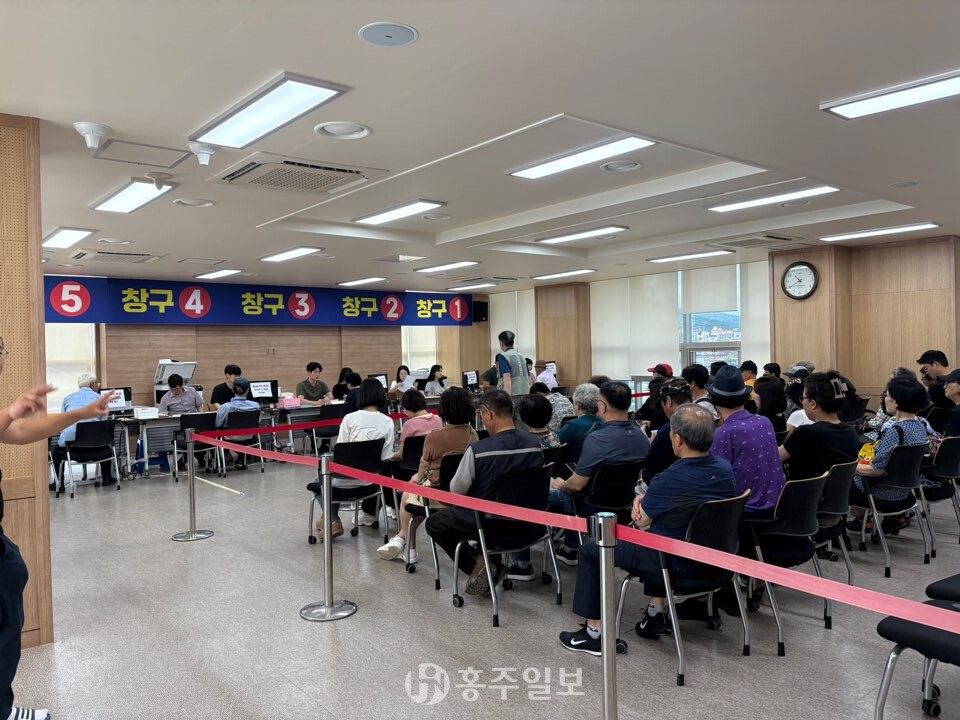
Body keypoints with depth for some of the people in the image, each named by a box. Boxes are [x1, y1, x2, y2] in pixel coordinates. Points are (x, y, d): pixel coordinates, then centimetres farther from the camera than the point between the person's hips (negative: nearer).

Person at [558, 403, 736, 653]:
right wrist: (647, 499, -5)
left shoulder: (669, 480, -28)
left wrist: (642, 501, 11)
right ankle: (656, 613, 34)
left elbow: (640, 522, -11)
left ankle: (594, 633, 13)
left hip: (677, 563, -7)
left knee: (589, 550, 6)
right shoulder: (725, 469, -6)